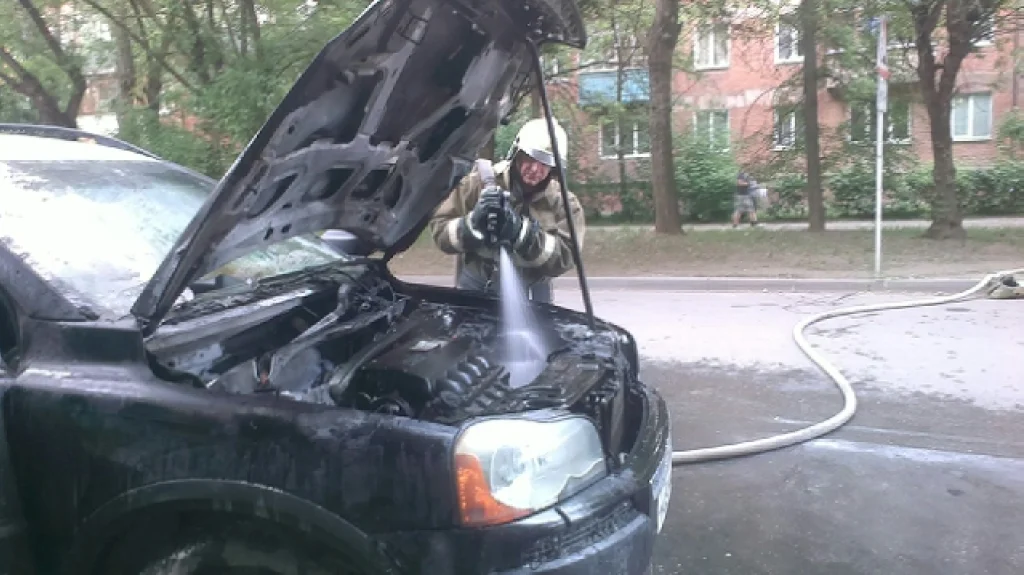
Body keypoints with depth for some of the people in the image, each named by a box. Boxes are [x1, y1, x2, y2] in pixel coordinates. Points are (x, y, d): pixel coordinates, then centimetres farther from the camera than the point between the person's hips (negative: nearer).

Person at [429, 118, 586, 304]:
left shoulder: (564, 204, -8)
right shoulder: (480, 182, -10)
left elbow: (564, 257, -22)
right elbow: (439, 229, -12)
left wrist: (522, 231, -35)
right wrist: (473, 223, -31)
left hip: (528, 298, 1)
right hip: (475, 289, 0)